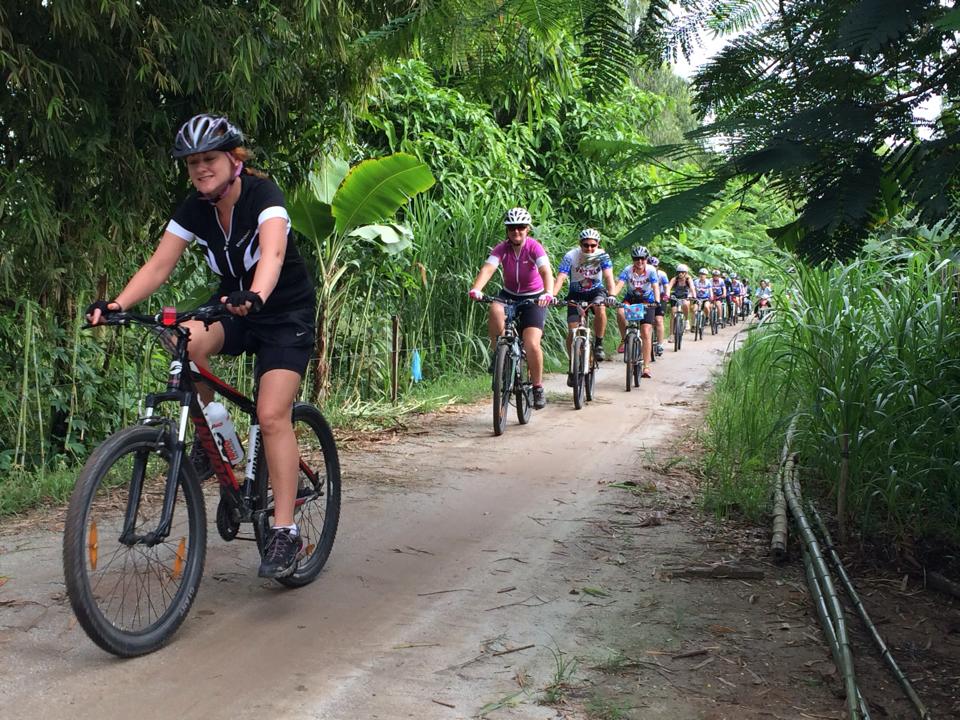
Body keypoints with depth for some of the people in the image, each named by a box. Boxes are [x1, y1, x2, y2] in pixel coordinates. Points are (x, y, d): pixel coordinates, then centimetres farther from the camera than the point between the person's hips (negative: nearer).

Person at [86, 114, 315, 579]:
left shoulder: (263, 195, -21)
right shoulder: (193, 210, -5)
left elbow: (272, 253, -40)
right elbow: (158, 266, -14)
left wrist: (256, 296, -60)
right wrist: (117, 304, -32)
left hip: (285, 313, -4)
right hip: (233, 307, 5)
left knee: (272, 415, -19)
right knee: (188, 341, -29)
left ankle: (285, 531, -11)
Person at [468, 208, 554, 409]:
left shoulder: (534, 248, -19)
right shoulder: (501, 249, -13)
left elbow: (546, 271, -35)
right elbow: (488, 268, -28)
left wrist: (548, 293, -54)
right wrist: (475, 289, -47)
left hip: (533, 298, -2)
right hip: (509, 295, 2)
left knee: (532, 345, -16)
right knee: (495, 311, -33)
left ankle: (538, 388, 4)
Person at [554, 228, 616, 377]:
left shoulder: (602, 256, -18)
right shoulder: (570, 256, -21)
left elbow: (608, 276, -29)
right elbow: (560, 278, -30)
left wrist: (611, 295, -47)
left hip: (596, 291, 0)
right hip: (576, 294, 0)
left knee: (600, 309, -35)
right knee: (572, 331, -9)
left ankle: (598, 344, -15)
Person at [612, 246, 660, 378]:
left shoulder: (651, 271, -18)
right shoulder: (628, 270, -17)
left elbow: (656, 287, -28)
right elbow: (619, 285, -30)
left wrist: (657, 301, -47)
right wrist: (612, 296, -49)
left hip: (647, 301, -1)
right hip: (631, 298, 1)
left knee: (646, 333, -11)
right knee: (620, 313, -34)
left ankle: (646, 366, -7)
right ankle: (624, 339, -11)